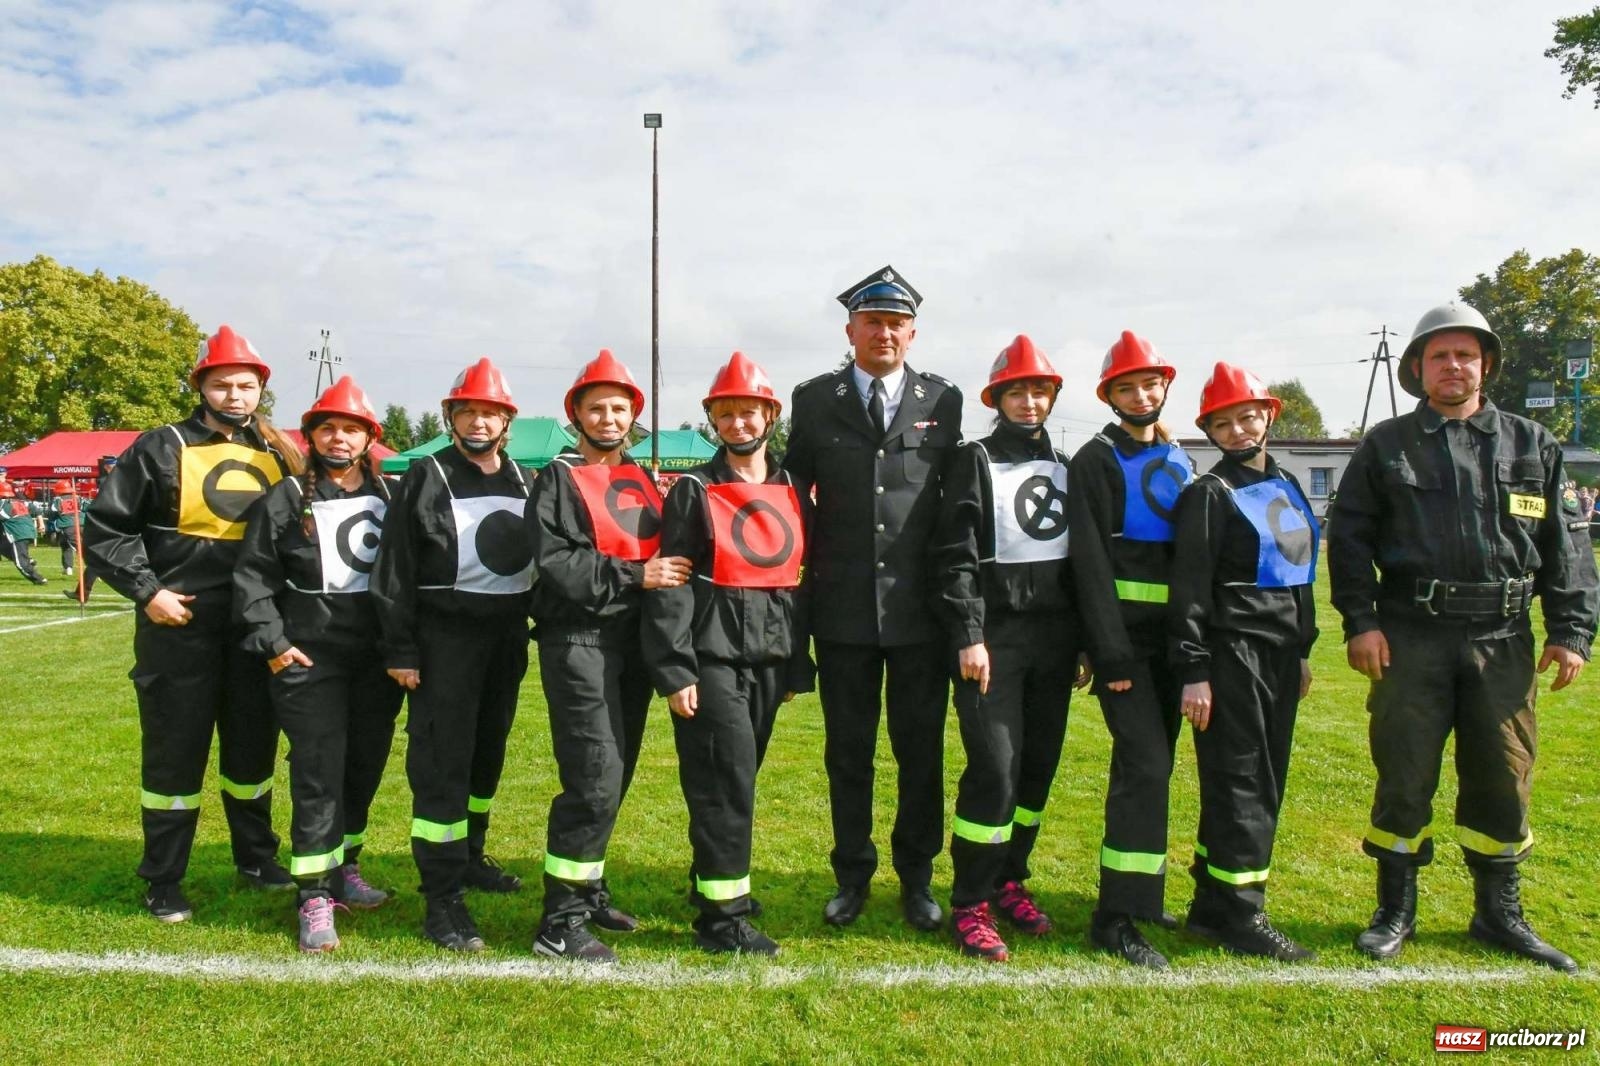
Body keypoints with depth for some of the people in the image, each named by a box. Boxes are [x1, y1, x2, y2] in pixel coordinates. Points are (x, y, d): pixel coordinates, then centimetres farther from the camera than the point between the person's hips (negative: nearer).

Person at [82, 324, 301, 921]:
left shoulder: (278, 456, 9)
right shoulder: (162, 449, -3)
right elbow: (103, 530, -2)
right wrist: (147, 590, -11)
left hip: (255, 627, 4)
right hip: (179, 626, -3)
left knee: (254, 744, 13)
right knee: (175, 751, 5)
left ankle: (256, 856, 31)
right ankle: (164, 881, 18)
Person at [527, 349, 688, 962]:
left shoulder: (641, 481, 17)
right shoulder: (559, 480, -3)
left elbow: (660, 555, 23)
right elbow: (557, 563, -15)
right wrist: (634, 575, -18)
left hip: (633, 641, 7)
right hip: (579, 642, -7)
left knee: (616, 775, 13)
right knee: (596, 779, -12)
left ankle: (588, 888, 30)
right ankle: (560, 921, -1)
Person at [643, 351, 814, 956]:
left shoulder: (793, 493, 11)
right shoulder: (693, 493, -3)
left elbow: (802, 581, 14)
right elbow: (669, 586, -8)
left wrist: (797, 666, 13)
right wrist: (674, 672, -14)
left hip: (770, 658, 5)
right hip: (712, 659, -5)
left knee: (737, 777, 15)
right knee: (726, 782, -6)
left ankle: (715, 879, 33)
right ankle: (722, 915, 4)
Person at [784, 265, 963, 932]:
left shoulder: (944, 400, 6)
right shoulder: (814, 400, 5)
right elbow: (794, 494, 8)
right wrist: (805, 577, 3)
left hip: (920, 607, 0)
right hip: (843, 606, 0)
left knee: (921, 748, 9)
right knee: (848, 749, 10)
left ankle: (916, 877, 25)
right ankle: (852, 876, 25)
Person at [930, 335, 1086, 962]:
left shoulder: (1064, 468, 16)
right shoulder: (975, 461, -1)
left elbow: (1079, 557, 17)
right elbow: (954, 554, -8)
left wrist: (1084, 644, 14)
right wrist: (968, 637, -15)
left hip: (1053, 638, 6)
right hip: (994, 634, -6)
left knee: (1039, 767, 10)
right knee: (995, 768, -10)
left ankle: (1009, 881, 26)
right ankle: (971, 906, 2)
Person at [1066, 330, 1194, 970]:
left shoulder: (1180, 460, 16)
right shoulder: (1096, 461, -5)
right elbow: (1090, 561, -12)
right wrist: (1112, 654, -18)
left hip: (1171, 636, 7)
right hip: (1124, 633, -7)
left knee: (1152, 762, 12)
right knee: (1145, 762, -12)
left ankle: (1137, 892, 25)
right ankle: (1115, 918, -6)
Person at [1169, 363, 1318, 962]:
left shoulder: (1288, 487, 15)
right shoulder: (1208, 495, -8)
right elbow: (1189, 588, -13)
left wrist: (1303, 650, 20)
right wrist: (1193, 672, -17)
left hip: (1280, 653, 8)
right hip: (1232, 653, -8)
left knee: (1265, 783, 11)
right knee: (1239, 783, -4)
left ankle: (1213, 905, 22)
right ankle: (1239, 914, 5)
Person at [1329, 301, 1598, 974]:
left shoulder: (1532, 446, 11)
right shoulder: (1386, 446, 6)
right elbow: (1349, 537, 2)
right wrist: (1360, 621, -7)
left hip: (1504, 640, 2)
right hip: (1411, 639, -2)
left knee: (1504, 779, 9)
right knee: (1404, 777, 3)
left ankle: (1499, 913, 26)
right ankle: (1395, 911, 17)